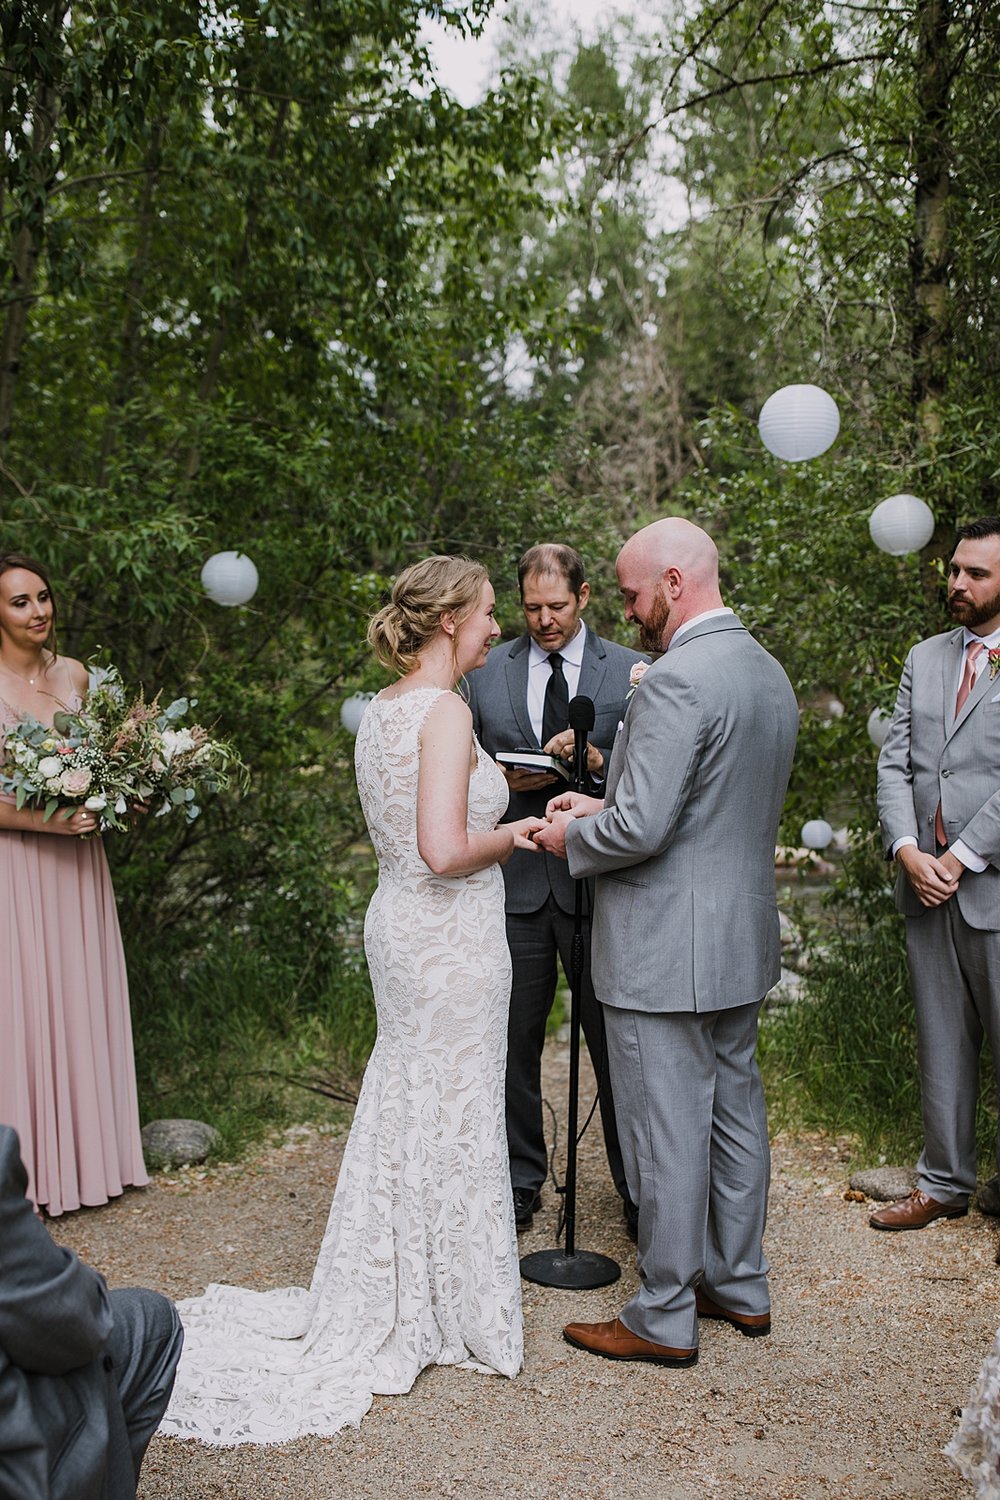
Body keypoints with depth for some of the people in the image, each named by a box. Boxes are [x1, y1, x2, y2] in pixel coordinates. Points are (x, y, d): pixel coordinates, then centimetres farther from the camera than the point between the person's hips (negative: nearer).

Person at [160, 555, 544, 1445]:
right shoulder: (446, 712, -20)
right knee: (452, 1113, 6)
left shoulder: (383, 708, 7)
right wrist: (510, 835, -11)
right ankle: (458, 1312, 24)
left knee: (403, 1104, 20)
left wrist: (501, 819, 15)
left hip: (399, 922, 9)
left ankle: (384, 1301, 35)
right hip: (449, 937, -9)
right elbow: (444, 851, -28)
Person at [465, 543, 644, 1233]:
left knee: (615, 1043, 6)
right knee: (514, 1040, 11)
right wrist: (508, 781, -9)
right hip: (514, 878, 2)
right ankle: (520, 1183, 29)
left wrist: (597, 760, -18)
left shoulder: (628, 670, 2)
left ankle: (637, 1190, 22)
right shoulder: (488, 672, 8)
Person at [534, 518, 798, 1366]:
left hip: (667, 952, -10)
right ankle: (741, 1287, 35)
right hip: (742, 941, 10)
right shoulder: (770, 673, 9)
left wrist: (572, 837, -6)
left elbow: (641, 828, -26)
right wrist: (604, 806, 11)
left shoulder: (677, 681, -22)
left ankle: (664, 1319, 19)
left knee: (666, 1135, 4)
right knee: (735, 1113, 19)